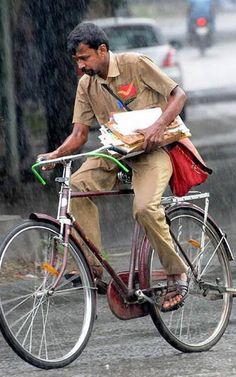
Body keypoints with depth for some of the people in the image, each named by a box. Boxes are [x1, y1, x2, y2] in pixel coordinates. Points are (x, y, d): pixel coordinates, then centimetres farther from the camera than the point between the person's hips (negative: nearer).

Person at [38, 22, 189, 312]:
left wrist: (159, 125, -26)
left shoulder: (135, 64, -12)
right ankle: (93, 266, -19)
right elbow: (79, 134, 3)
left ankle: (177, 275, -11)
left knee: (145, 208, -30)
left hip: (151, 150, -5)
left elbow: (178, 95, -10)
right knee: (76, 186, -22)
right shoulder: (86, 85, 4)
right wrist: (56, 154, -17)